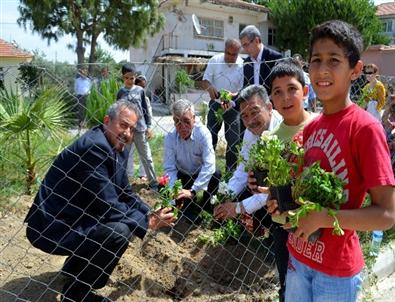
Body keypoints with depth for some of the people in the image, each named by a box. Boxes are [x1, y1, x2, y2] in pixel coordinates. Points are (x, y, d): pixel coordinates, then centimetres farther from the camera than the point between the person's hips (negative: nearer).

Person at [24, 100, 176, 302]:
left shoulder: (118, 150, 4)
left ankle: (74, 268, 28)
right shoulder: (93, 147, -26)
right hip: (51, 227, -10)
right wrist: (147, 223, -16)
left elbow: (125, 193, 12)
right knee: (120, 231, -24)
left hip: (72, 217, 10)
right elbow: (108, 206, -26)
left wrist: (149, 214, -2)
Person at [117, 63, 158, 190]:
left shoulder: (140, 90, 1)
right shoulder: (121, 93, 3)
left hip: (140, 128, -1)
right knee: (126, 157, 8)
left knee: (146, 157, 5)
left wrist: (148, 126, 0)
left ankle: (153, 183, 12)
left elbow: (145, 109, 5)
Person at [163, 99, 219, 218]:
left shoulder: (203, 133, -26)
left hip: (202, 174, -1)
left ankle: (207, 212, -3)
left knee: (216, 176, -30)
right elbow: (169, 169, -21)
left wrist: (192, 191, -40)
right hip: (183, 176, 2)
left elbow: (209, 165, -33)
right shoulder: (170, 138, -20)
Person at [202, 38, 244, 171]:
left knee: (234, 141, 1)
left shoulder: (242, 65, -12)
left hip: (233, 107, -2)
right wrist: (210, 87, -26)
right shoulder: (214, 61, -6)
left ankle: (231, 171, 14)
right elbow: (205, 80, -3)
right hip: (215, 104, 2)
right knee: (210, 136, 8)